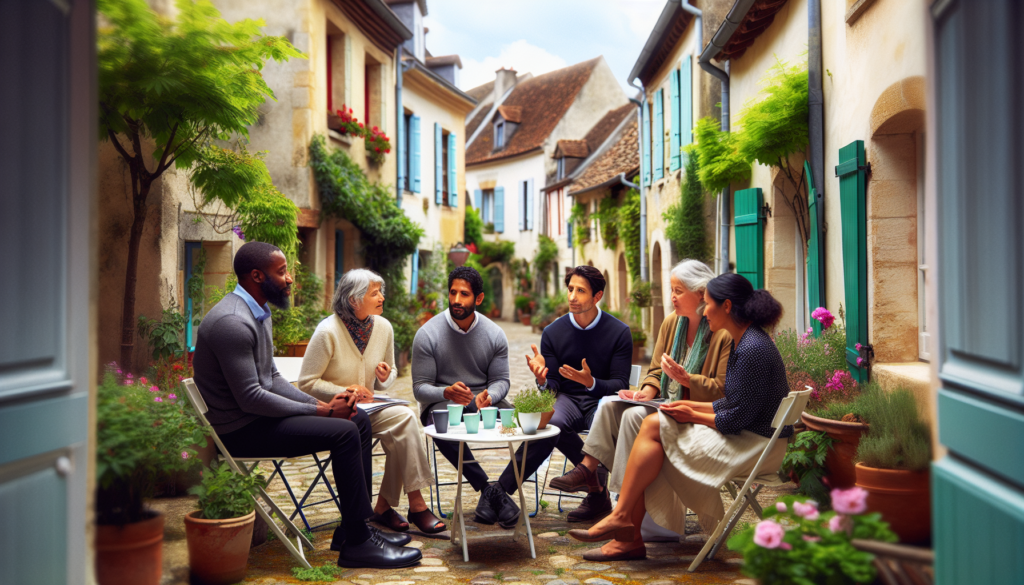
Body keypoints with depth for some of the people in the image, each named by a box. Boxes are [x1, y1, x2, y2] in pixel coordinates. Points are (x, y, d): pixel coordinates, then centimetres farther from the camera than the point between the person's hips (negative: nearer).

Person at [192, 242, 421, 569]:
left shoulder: (259, 313, 12)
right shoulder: (233, 322, -22)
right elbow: (250, 398, -25)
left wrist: (321, 404, 0)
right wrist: (321, 411, -18)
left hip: (258, 416, 11)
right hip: (239, 430, -11)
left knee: (358, 420, 7)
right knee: (344, 432, -21)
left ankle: (354, 527, 9)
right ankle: (357, 544, -12)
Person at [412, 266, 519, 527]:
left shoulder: (494, 334, 2)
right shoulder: (428, 334, -6)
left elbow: (501, 380, 4)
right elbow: (420, 387, -8)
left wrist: (489, 396, -21)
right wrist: (447, 392, -30)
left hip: (484, 400, 3)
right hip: (442, 401, -2)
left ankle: (502, 489, -22)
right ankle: (489, 488, -32)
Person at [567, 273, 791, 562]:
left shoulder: (753, 349, -21)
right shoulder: (743, 342, 12)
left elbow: (737, 418, -21)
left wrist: (694, 416, -8)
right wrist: (691, 406, 5)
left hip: (754, 444, -10)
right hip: (742, 434, 10)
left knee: (654, 426, -16)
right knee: (651, 424, -4)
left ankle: (620, 516, -7)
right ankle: (629, 538, -4)